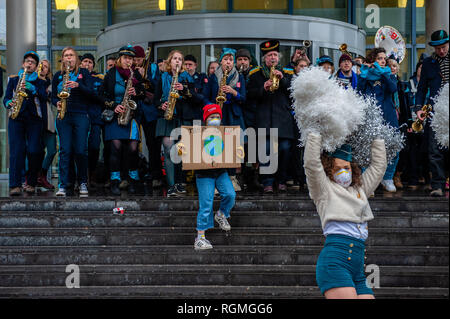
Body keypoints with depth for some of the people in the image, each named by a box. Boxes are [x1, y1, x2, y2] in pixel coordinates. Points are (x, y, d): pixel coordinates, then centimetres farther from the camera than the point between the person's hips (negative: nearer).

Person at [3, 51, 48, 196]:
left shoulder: (40, 82, 15)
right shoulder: (14, 79, 17)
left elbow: (44, 97, -2)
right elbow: (6, 98, 12)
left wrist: (32, 88, -17)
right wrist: (10, 103, -10)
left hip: (34, 119, 0)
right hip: (16, 119, 0)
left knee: (34, 151, -9)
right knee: (17, 150, -11)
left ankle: (31, 183, 4)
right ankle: (15, 185, -14)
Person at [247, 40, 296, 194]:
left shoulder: (287, 74, 17)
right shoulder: (256, 74, 15)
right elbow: (250, 94, 7)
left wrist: (283, 79, -6)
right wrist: (263, 88, -10)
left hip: (284, 117, 1)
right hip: (265, 117, -1)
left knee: (285, 149, -6)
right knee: (266, 149, -12)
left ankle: (282, 181, 6)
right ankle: (267, 183, -9)